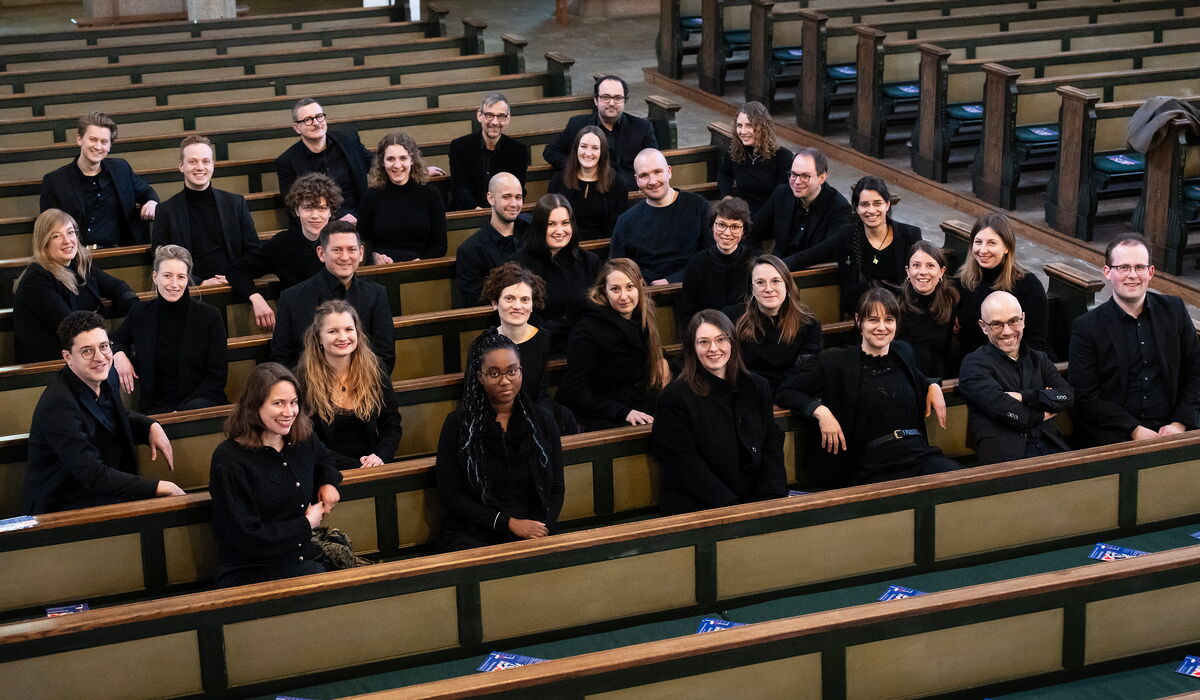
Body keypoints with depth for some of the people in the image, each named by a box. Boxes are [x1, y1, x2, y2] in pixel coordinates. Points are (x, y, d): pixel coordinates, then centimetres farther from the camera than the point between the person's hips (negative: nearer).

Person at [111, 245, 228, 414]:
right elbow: (114, 342, 25)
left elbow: (217, 376, -2)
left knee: (197, 408, -37)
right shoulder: (140, 314, 6)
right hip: (157, 405, 1)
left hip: (200, 399, -1)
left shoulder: (210, 316, -1)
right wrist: (119, 355, -1)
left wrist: (181, 410, -12)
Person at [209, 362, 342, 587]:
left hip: (305, 558, 7)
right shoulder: (230, 460, -13)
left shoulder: (303, 439, 9)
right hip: (248, 574, -7)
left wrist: (328, 482, 13)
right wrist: (307, 524, -6)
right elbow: (247, 538, -15)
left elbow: (324, 458, 36)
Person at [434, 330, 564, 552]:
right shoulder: (458, 424, 2)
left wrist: (541, 530, -9)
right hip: (471, 536, -2)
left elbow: (556, 489, 11)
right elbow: (449, 496, -2)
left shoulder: (542, 422, 11)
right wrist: (509, 523, -9)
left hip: (532, 533, 3)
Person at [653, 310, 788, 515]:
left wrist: (771, 498, -8)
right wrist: (732, 507, -16)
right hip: (698, 507, -5)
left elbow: (772, 447, 10)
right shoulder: (675, 396, -3)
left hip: (755, 500, 5)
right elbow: (685, 465, -8)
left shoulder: (758, 387, 13)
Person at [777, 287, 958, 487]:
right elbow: (785, 392, 4)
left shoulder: (902, 354, 20)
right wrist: (820, 411, -13)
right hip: (874, 467, -5)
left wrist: (933, 386, 21)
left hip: (920, 455, 5)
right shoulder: (839, 362, 6)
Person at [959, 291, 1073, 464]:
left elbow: (1067, 396, 7)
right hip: (1005, 454, -5)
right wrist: (1042, 415, 4)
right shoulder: (974, 364, 7)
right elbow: (1000, 407, -9)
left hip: (1050, 446, 5)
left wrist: (1023, 397, -5)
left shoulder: (1039, 359, 24)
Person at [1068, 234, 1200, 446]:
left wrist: (1179, 423, -3)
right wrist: (1135, 430, -13)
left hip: (1170, 427, 3)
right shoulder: (1086, 327, -1)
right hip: (1113, 435, -3)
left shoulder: (1174, 310, 10)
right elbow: (1085, 397, -4)